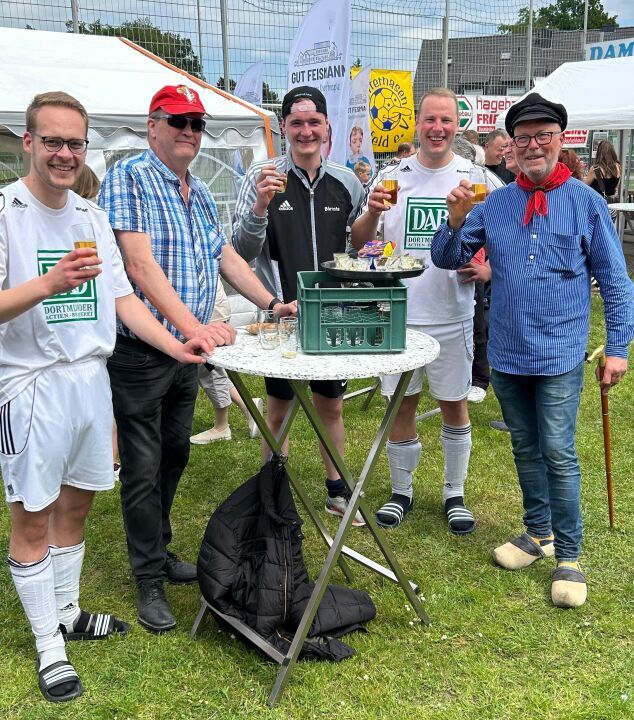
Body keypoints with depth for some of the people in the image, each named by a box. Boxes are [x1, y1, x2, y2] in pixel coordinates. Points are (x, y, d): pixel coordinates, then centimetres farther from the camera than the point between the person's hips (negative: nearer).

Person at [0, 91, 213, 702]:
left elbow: (122, 298, 11)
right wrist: (49, 283, -30)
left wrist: (175, 347, 0)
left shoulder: (92, 216, 11)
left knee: (76, 503, 16)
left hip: (91, 377, 6)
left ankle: (67, 612, 34)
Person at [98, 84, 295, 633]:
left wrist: (272, 303, 5)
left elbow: (226, 257, 18)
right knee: (144, 468, 2)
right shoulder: (129, 177, -11)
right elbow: (140, 264, -21)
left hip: (188, 350, 8)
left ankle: (159, 550, 36)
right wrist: (192, 324, -30)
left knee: (174, 456, 18)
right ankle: (150, 581, 16)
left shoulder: (200, 193, 14)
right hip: (140, 353, -7)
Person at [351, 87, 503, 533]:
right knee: (401, 404, 10)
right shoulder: (392, 177, 3)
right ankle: (402, 491, 27)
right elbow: (359, 242, 4)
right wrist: (372, 213, -17)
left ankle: (455, 493, 28)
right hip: (398, 313, 1)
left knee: (455, 405, 10)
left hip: (452, 315, 0)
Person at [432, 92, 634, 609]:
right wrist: (456, 218, -14)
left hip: (559, 354, -4)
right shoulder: (495, 203, 5)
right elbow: (448, 258, 5)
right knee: (526, 450, 16)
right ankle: (538, 533, 33)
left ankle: (569, 556, 10)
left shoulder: (585, 201, -4)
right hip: (506, 353, 4)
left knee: (558, 454, -4)